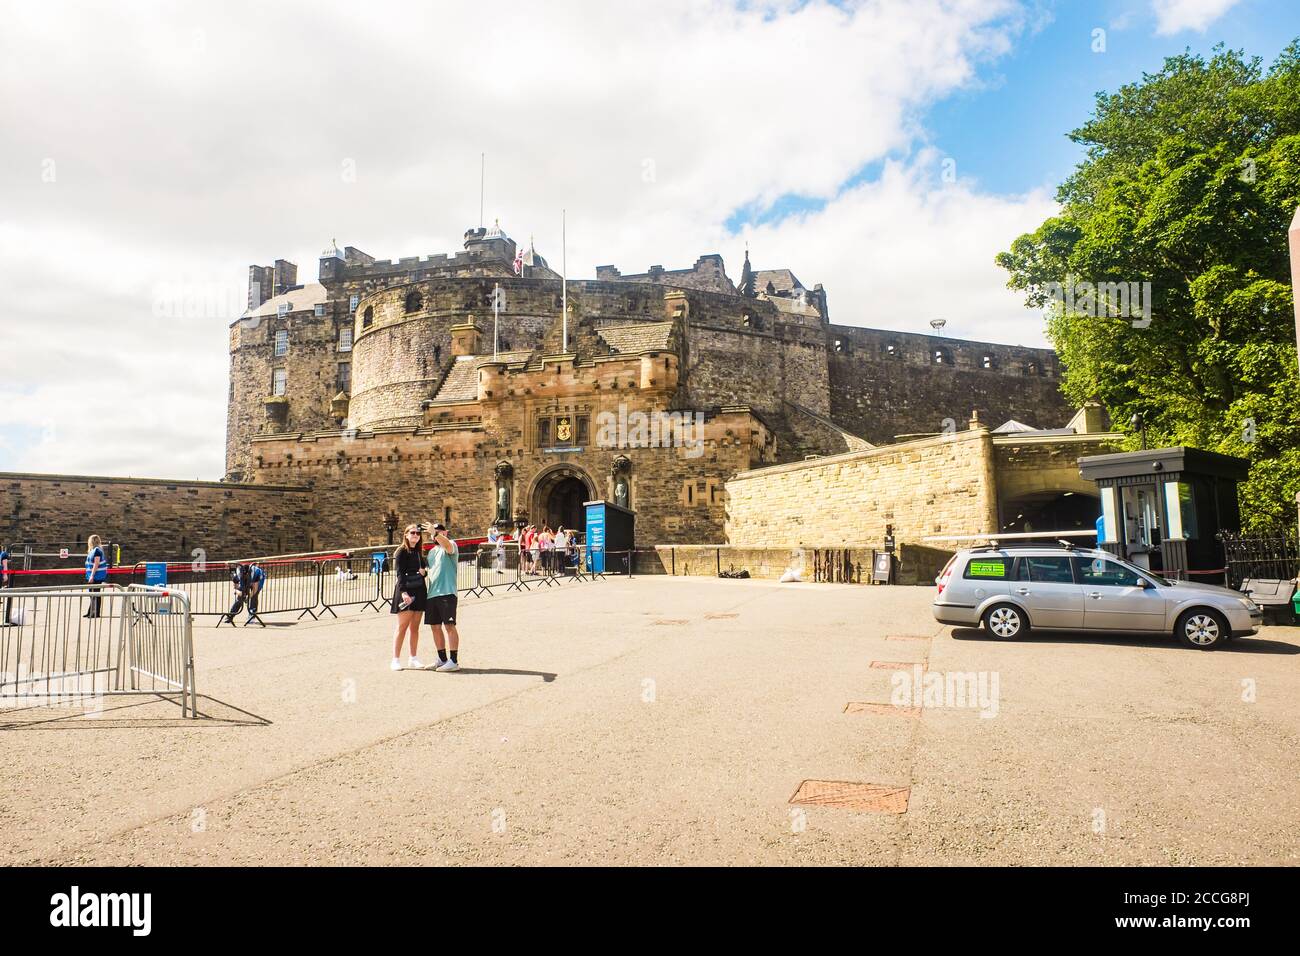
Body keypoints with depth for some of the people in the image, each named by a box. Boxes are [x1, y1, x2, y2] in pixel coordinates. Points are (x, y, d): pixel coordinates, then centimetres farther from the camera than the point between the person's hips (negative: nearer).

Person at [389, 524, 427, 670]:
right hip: (405, 591, -6)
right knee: (402, 627, -5)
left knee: (415, 627, 9)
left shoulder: (419, 552, 16)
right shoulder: (402, 552, -3)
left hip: (419, 591, 6)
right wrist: (403, 592, -22)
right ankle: (395, 659, 1)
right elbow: (400, 573, -12)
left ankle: (413, 659, 15)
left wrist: (423, 571, 0)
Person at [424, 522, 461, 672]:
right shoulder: (431, 551, 23)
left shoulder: (451, 545, 0)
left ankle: (454, 661, -6)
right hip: (432, 593, 8)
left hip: (447, 592, -8)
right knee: (435, 627, 9)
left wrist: (436, 533, -34)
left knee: (449, 626, -8)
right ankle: (442, 659, 19)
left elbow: (448, 545, -25)